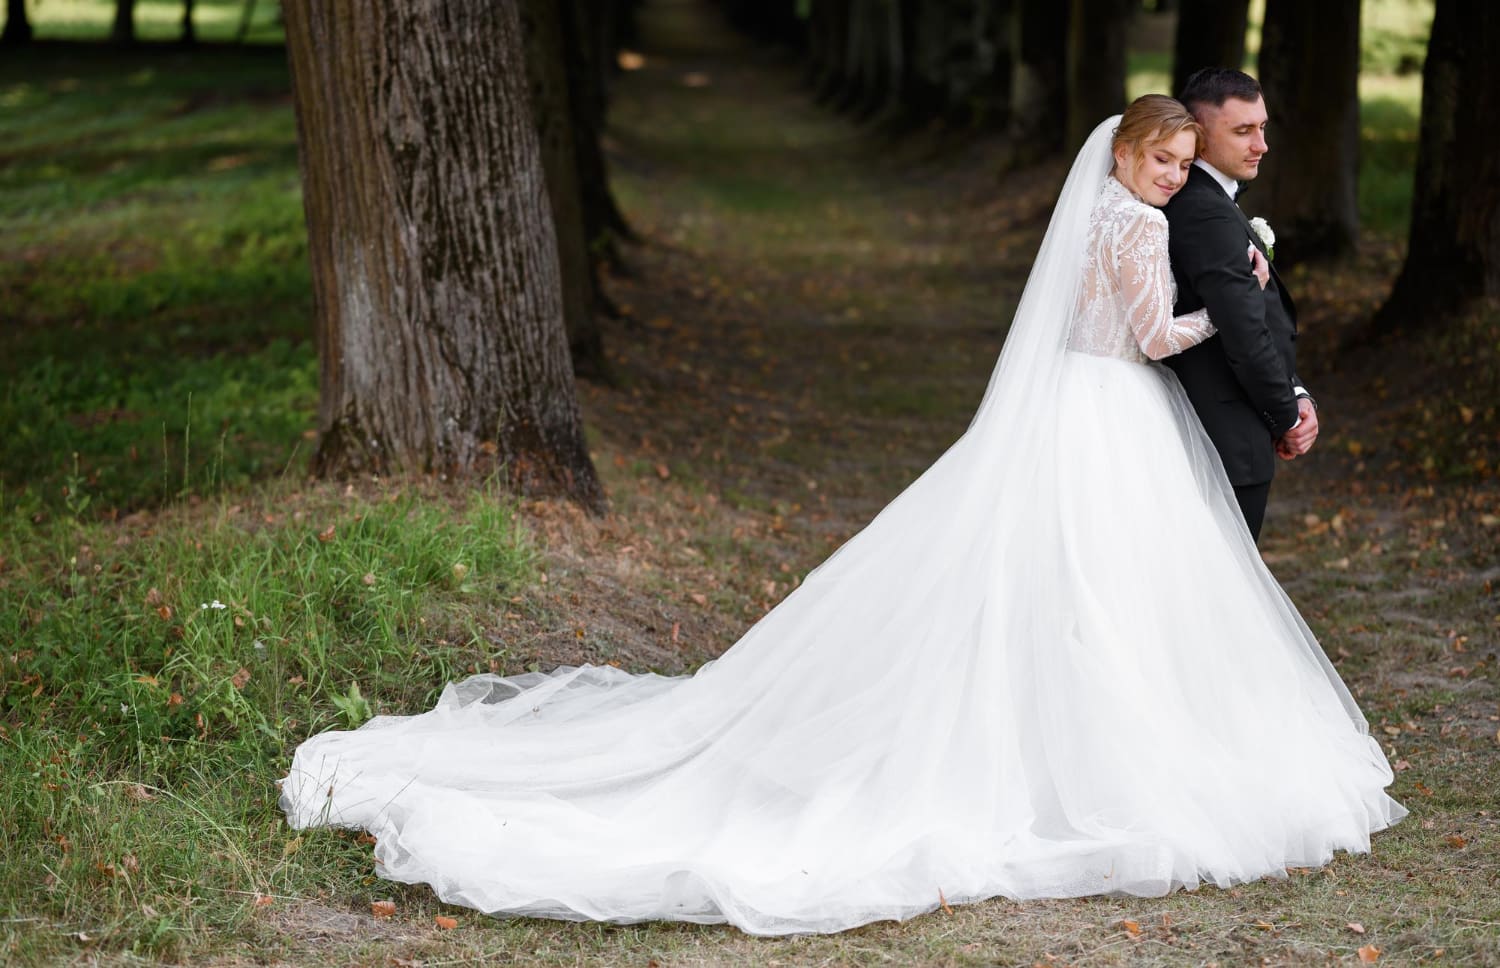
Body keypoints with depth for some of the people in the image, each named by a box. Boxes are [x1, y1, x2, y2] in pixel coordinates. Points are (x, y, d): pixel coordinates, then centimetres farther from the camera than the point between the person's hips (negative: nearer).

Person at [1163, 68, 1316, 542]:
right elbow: (1245, 337, -23)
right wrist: (1289, 419, -8)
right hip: (1229, 444, -10)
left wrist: (1294, 394, 1)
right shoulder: (1209, 215, -20)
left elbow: (1265, 321, 14)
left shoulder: (1189, 203, 13)